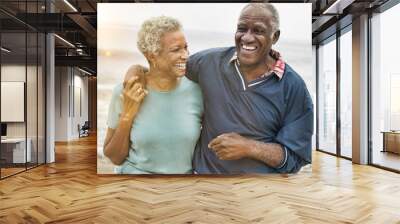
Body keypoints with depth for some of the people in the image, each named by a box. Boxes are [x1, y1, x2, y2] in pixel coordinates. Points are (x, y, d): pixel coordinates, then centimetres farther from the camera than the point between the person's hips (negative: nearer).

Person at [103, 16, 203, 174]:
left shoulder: (196, 90, -13)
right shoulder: (125, 92, -15)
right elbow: (115, 158, -10)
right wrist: (127, 115, -20)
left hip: (186, 171, 1)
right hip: (135, 171, -1)